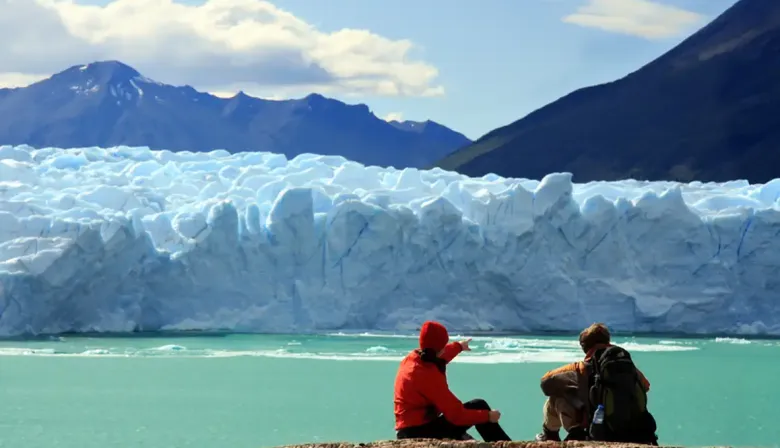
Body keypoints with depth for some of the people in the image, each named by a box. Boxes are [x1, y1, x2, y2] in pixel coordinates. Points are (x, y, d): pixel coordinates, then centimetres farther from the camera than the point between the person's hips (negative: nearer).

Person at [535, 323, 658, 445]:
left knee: (556, 397, 12)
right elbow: (646, 386, 27)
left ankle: (550, 435, 37)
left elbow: (546, 381, 4)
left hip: (602, 439, -4)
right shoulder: (630, 366, 7)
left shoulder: (584, 368, -4)